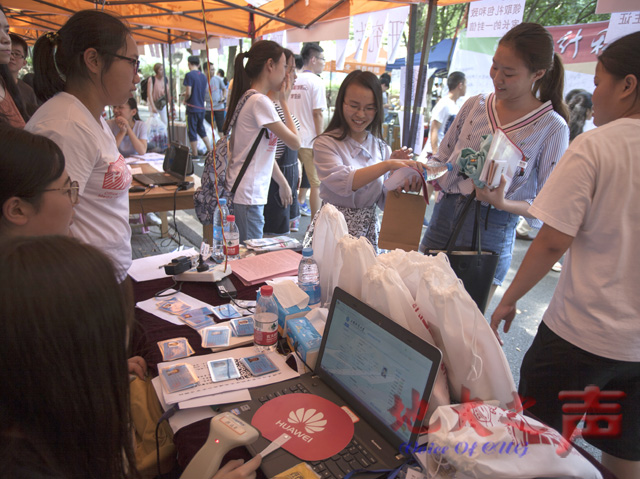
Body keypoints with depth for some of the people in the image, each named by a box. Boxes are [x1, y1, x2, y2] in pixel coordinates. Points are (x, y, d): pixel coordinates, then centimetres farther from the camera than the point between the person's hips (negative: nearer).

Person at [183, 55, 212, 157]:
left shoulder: (189, 75, -12)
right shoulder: (203, 76, 7)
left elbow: (188, 93, -18)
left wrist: (185, 100, 1)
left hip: (192, 107, -6)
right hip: (201, 107, 6)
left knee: (192, 131, 2)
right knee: (201, 129, 20)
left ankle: (194, 154, 7)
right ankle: (210, 150, 19)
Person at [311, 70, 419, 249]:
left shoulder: (382, 149, 8)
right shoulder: (325, 144, -4)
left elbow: (384, 202, 6)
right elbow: (342, 182, -22)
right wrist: (387, 165, -26)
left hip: (369, 231, 3)